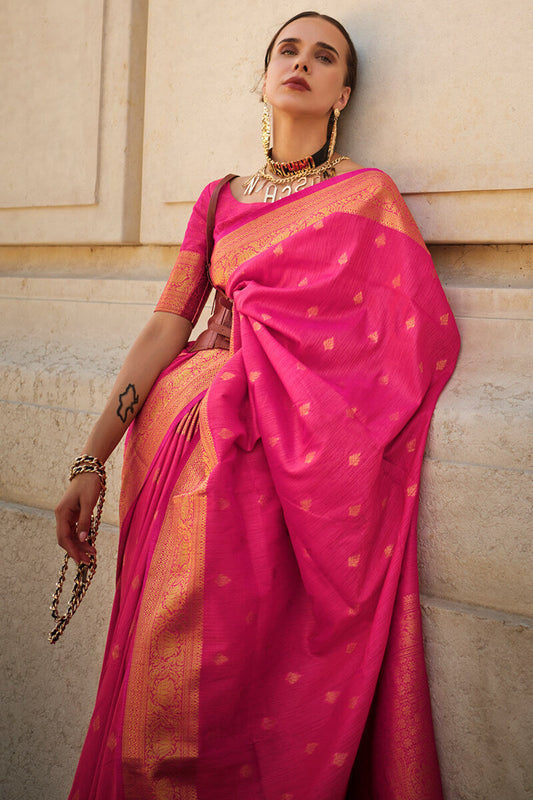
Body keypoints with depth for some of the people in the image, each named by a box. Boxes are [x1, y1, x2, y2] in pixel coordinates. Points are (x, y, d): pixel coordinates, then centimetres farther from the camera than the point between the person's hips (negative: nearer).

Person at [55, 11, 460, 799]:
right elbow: (166, 327, 8)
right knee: (158, 670, 2)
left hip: (284, 447, -3)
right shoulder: (219, 198, 16)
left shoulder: (367, 194, 6)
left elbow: (423, 334, -3)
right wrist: (91, 460, -1)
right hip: (186, 430, 4)